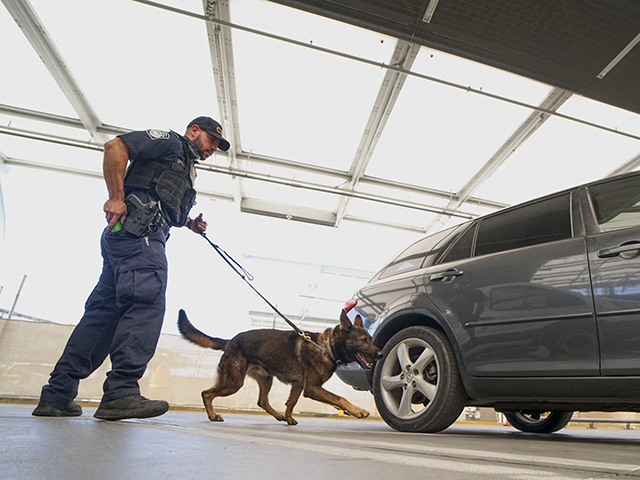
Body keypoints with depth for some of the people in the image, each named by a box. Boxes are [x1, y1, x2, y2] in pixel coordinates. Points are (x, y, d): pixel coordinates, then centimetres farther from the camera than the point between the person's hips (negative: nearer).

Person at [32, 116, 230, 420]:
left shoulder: (186, 169, 35)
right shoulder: (170, 142, 8)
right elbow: (115, 146, -6)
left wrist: (189, 223, 19)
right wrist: (116, 198, -14)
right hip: (137, 230, -9)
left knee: (104, 311, 4)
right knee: (147, 304, -21)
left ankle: (56, 395, 7)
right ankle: (121, 392, -24)